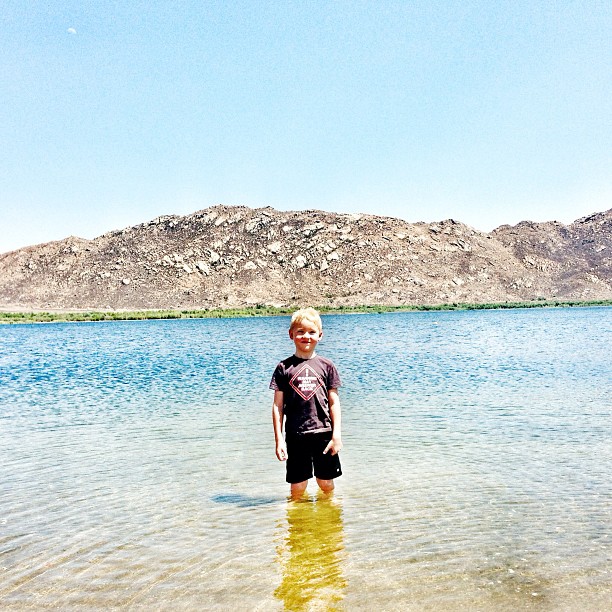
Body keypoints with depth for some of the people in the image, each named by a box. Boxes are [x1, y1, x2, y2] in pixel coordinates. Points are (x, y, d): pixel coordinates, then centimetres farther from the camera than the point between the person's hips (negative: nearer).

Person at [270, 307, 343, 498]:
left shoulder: (326, 365, 3)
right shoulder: (284, 367, 1)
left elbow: (334, 403, 5)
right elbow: (277, 406, 2)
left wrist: (337, 435, 0)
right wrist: (279, 439, -2)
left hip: (324, 433, 1)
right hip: (295, 436, 0)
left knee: (326, 484, 10)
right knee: (298, 487, 5)